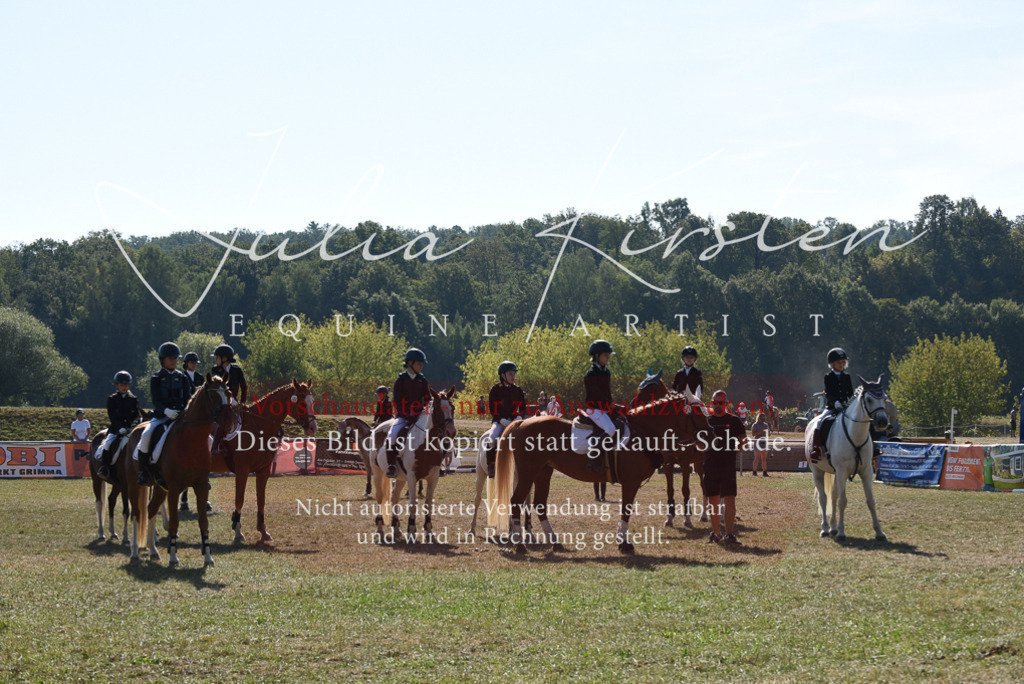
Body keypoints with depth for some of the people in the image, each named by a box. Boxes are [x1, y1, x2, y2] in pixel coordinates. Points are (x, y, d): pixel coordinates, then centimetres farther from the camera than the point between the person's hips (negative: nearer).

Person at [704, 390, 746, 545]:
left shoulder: (733, 420, 4)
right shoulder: (707, 420, 11)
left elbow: (742, 441, 8)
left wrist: (741, 444, -9)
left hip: (728, 464, -3)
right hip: (710, 465, 3)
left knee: (729, 500, -9)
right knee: (713, 500, 8)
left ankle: (729, 534, -9)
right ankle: (716, 533, 18)